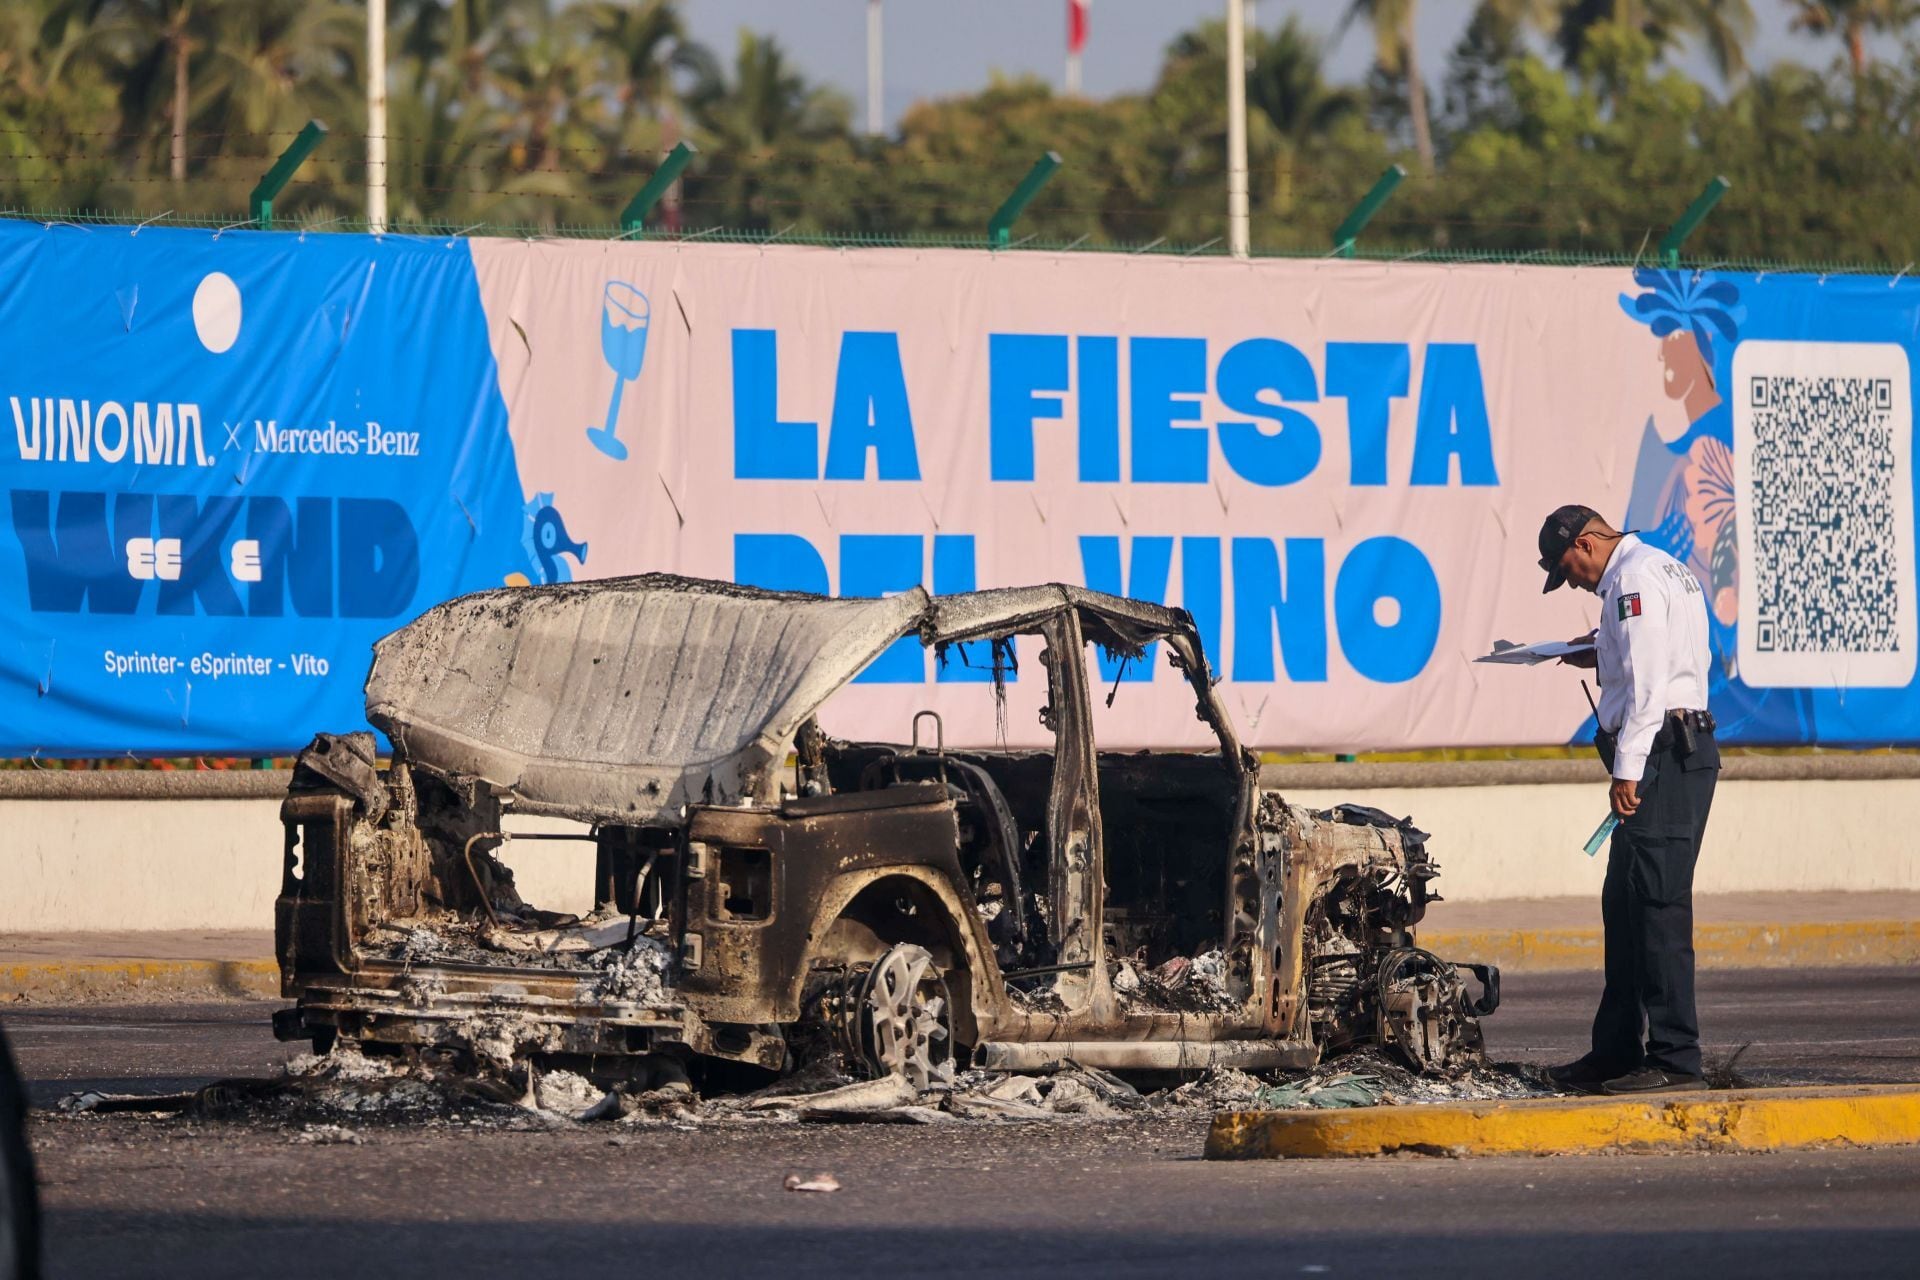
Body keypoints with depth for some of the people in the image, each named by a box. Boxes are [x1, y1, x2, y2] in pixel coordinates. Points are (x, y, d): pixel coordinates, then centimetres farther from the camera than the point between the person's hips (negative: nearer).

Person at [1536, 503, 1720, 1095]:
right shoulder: (1663, 568, 21)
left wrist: (1627, 770, -20)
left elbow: (1646, 683, -19)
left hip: (1663, 751, -11)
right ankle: (1617, 1052, 20)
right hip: (1679, 750, 11)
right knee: (1624, 906, 15)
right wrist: (1603, 658, 19)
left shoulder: (1634, 578, -11)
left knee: (1658, 907, -11)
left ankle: (1675, 1060, -12)